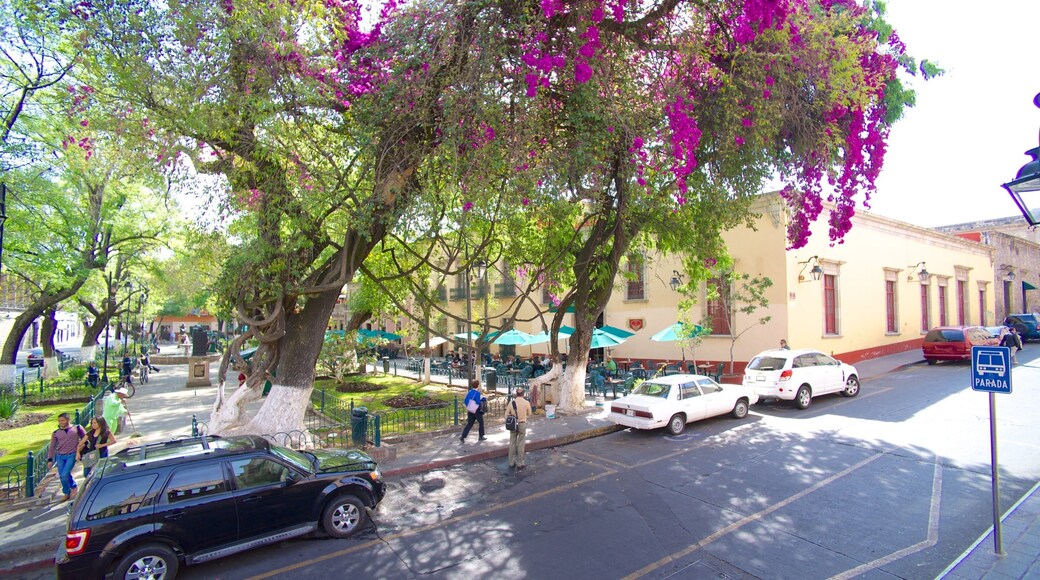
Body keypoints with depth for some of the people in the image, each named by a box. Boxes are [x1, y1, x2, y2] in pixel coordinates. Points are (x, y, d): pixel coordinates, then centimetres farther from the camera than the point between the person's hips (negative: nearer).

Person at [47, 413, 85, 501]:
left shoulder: (77, 428, -1)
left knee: (65, 474, -15)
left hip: (72, 455, -4)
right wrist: (49, 459, 7)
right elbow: (52, 446, 11)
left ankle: (73, 487, 12)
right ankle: (67, 493, 23)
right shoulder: (56, 433, 6)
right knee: (62, 477, 5)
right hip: (60, 456, 4)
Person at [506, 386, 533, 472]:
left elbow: (507, 413, 0)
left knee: (512, 443, 12)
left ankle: (512, 462, 21)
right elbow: (529, 414, 3)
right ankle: (520, 464, 11)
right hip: (522, 424, -2)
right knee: (520, 444, 5)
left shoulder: (511, 402, -5)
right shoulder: (526, 403, -10)